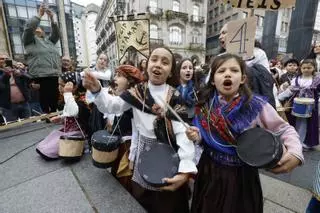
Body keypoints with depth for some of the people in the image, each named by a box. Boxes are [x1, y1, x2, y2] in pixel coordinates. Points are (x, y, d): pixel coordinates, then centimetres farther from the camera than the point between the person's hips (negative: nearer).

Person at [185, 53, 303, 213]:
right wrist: (197, 136, -17)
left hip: (242, 175, -2)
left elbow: (286, 130, -4)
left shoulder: (256, 105, -16)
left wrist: (295, 153, -22)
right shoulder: (205, 105, -9)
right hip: (209, 171, 2)